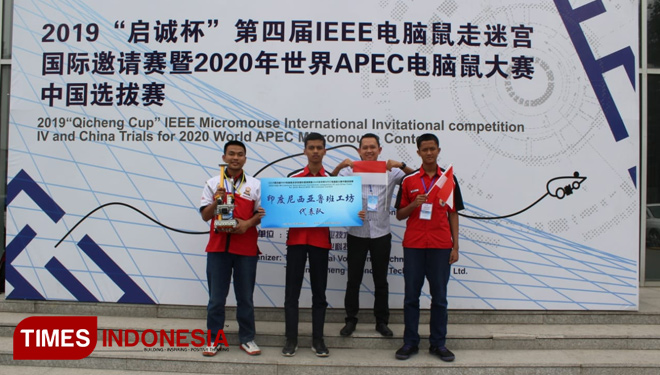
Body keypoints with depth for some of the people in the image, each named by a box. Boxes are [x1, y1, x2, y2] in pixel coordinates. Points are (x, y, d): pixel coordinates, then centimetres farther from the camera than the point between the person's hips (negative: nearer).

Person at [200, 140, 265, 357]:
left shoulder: (255, 185, 5)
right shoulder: (213, 184, 7)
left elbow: (261, 214, 3)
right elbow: (205, 215, 4)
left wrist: (247, 223, -15)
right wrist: (217, 200, -14)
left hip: (246, 248, 0)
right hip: (218, 246, 1)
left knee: (245, 296, 8)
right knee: (216, 297, 6)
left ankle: (247, 338, 20)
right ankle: (214, 339, 19)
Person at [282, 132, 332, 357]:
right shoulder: (293, 179, 7)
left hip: (320, 240, 0)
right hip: (296, 238, 1)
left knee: (319, 292, 7)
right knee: (292, 291, 3)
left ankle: (317, 340, 17)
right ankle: (291, 340, 13)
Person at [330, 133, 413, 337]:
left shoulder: (391, 172, 0)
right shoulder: (350, 171, -3)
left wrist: (402, 165, -22)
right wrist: (339, 166, -28)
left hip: (381, 234, 1)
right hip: (357, 234, -1)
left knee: (381, 281, 13)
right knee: (353, 280, 10)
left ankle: (382, 321, 28)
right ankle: (351, 320, 26)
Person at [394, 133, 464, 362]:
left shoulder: (449, 179, 6)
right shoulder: (409, 180, 4)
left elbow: (453, 214, 7)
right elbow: (399, 215, 6)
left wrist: (455, 246, 2)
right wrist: (413, 204, -14)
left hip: (441, 246, 0)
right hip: (413, 245, 0)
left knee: (439, 296, 6)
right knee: (411, 295, 5)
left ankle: (438, 344, 17)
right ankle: (410, 343, 15)